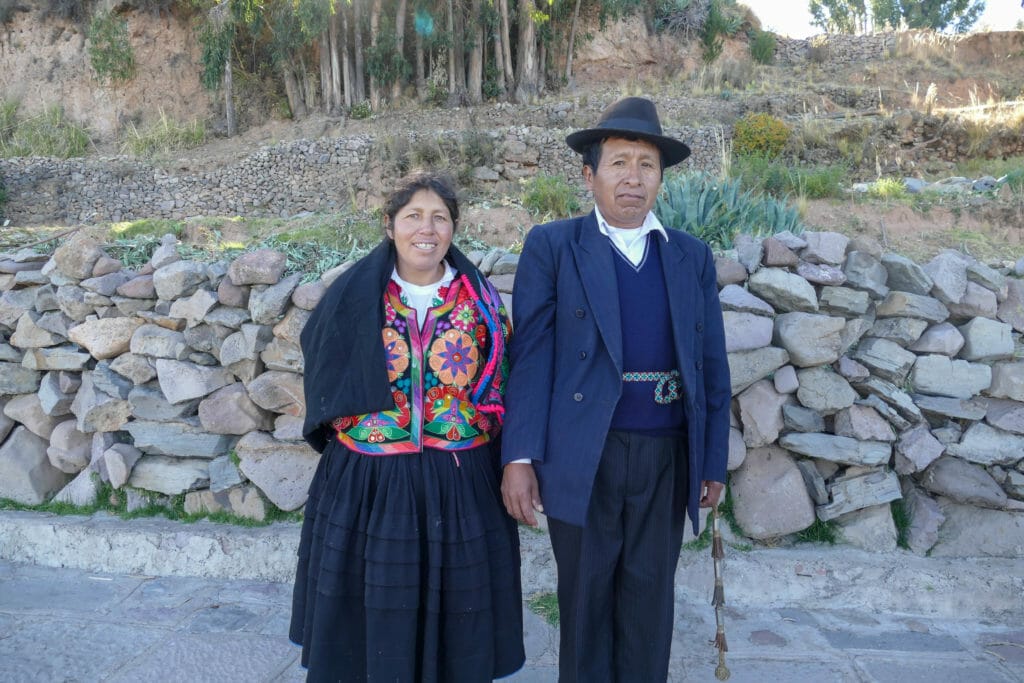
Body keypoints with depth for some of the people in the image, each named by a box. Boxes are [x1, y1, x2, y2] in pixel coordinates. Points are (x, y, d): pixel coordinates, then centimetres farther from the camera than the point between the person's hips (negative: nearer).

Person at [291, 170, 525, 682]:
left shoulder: (482, 300, 1)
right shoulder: (352, 297, -1)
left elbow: (501, 391, 6)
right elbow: (326, 387, 9)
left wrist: (506, 467, 2)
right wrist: (348, 437, 5)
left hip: (460, 487, 1)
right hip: (366, 484, 0)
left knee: (453, 626, 11)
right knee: (371, 622, 11)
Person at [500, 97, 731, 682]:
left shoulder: (693, 257, 8)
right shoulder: (552, 247, -1)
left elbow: (712, 365, 8)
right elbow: (531, 355, -6)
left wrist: (714, 461, 7)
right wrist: (520, 457, -11)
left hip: (667, 456, 3)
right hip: (583, 456, -2)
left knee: (650, 597, 15)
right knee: (586, 596, 13)